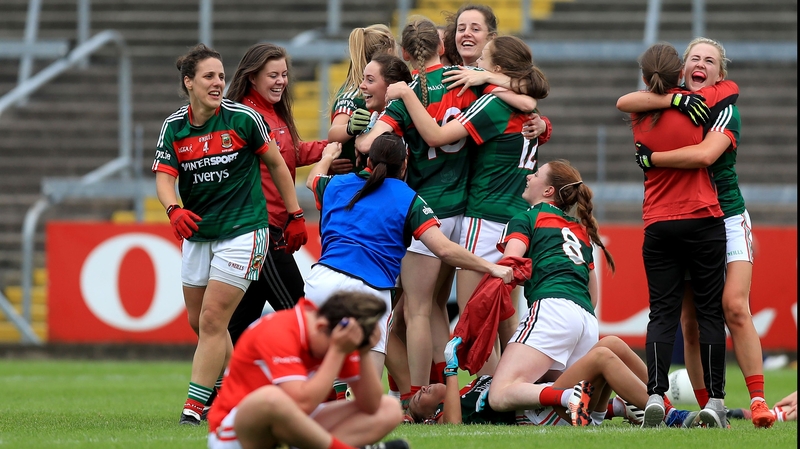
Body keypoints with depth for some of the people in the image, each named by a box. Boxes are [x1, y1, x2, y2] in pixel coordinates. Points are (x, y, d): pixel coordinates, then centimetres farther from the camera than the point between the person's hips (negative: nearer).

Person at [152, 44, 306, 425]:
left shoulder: (242, 118, -9)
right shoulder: (174, 127, -1)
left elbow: (276, 164, 2)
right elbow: (164, 178, -8)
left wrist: (295, 215, 3)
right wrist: (174, 210, -30)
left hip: (242, 232, -5)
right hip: (197, 233, 5)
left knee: (212, 320, -11)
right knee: (199, 322, 11)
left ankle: (195, 405, -10)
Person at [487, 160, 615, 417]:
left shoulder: (526, 219, 12)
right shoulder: (580, 230, 32)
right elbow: (593, 295, 33)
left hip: (552, 309, -7)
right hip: (589, 321, 8)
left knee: (501, 396, -19)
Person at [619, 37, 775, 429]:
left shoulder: (725, 112, -5)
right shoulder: (670, 106, 7)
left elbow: (705, 154, -24)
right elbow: (625, 103, -10)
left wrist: (651, 157, -18)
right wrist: (676, 99, -20)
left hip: (726, 219, -3)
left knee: (734, 307, -18)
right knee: (690, 322, -2)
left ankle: (758, 399, -18)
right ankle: (706, 407, 2)